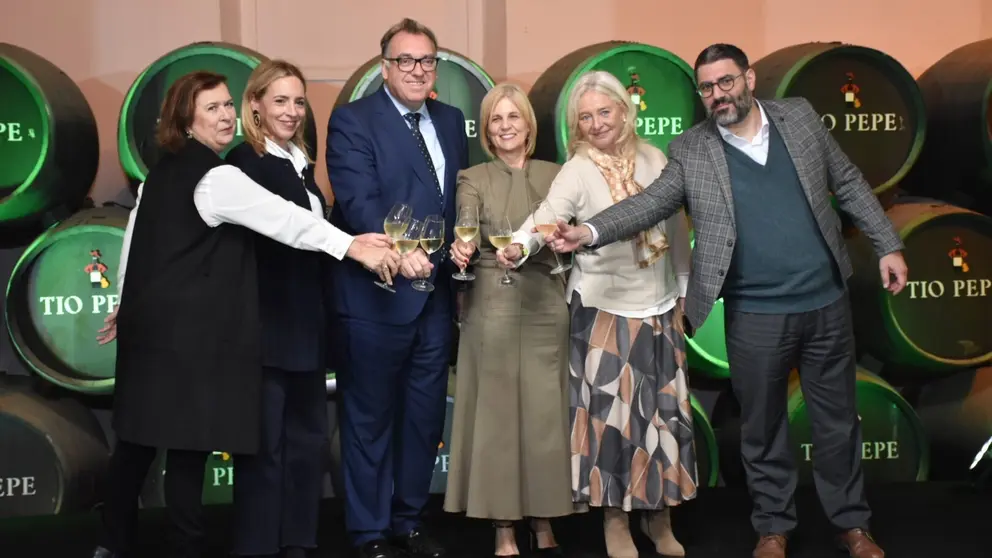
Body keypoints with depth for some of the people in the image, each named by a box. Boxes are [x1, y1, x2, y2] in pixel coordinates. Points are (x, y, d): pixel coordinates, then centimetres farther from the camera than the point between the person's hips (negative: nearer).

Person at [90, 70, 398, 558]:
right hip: (191, 331, -10)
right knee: (189, 444, -1)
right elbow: (282, 219, -26)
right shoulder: (216, 177, -15)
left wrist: (128, 300, 32)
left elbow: (134, 235, 21)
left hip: (153, 321, 10)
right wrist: (354, 246, -31)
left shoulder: (163, 170, 13)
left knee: (138, 437, 18)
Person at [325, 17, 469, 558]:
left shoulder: (451, 120, 12)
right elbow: (358, 201, -22)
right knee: (370, 419, 7)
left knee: (425, 416, 15)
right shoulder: (352, 120, -8)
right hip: (376, 295, -6)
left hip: (436, 295, 6)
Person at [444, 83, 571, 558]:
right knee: (496, 413, 1)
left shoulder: (554, 175, 10)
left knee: (545, 413, 5)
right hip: (492, 307, -2)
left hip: (546, 305, 2)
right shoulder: (473, 179, 2)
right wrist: (460, 249, -35)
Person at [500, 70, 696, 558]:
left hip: (660, 308, 4)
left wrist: (684, 288, 14)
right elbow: (547, 215, -26)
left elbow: (677, 226, 11)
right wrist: (519, 245, -46)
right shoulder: (577, 171, -9)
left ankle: (659, 516, 24)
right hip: (605, 310, -4)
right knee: (611, 413, 1)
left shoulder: (653, 158, 3)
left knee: (664, 410, 9)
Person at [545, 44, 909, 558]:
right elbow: (650, 202, -14)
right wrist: (589, 232, -30)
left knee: (838, 418, 14)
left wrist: (887, 245, 7)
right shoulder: (691, 151, -4)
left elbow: (848, 182, 10)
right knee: (762, 426, 10)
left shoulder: (799, 116, 3)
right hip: (755, 315, -2)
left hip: (826, 302, 2)